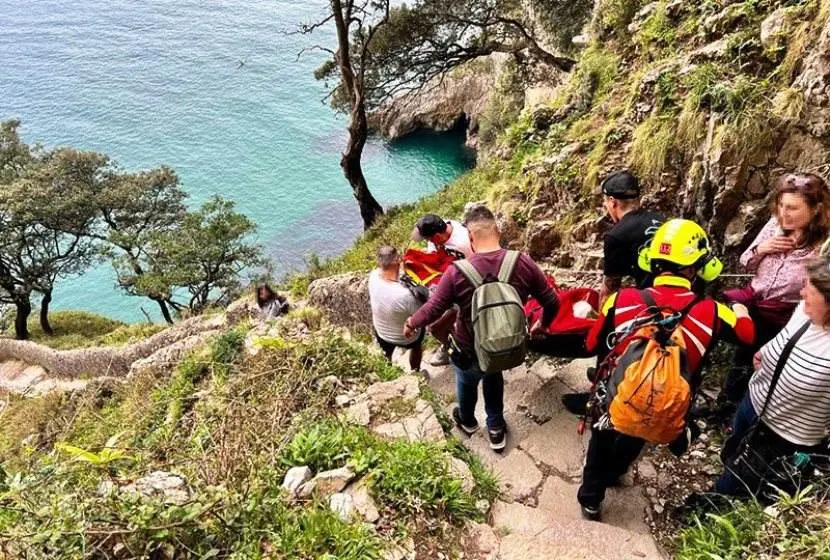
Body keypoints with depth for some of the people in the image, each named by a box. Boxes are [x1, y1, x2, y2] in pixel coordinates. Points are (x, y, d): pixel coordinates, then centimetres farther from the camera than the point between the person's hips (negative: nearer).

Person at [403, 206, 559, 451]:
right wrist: (542, 324, 14)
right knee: (494, 378, 36)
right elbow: (552, 302, -8)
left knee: (467, 383, 32)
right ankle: (496, 429, 49)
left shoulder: (457, 272, -27)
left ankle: (467, 422, 61)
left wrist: (411, 324, 4)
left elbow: (433, 310, -17)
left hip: (470, 352, -2)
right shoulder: (523, 263, -18)